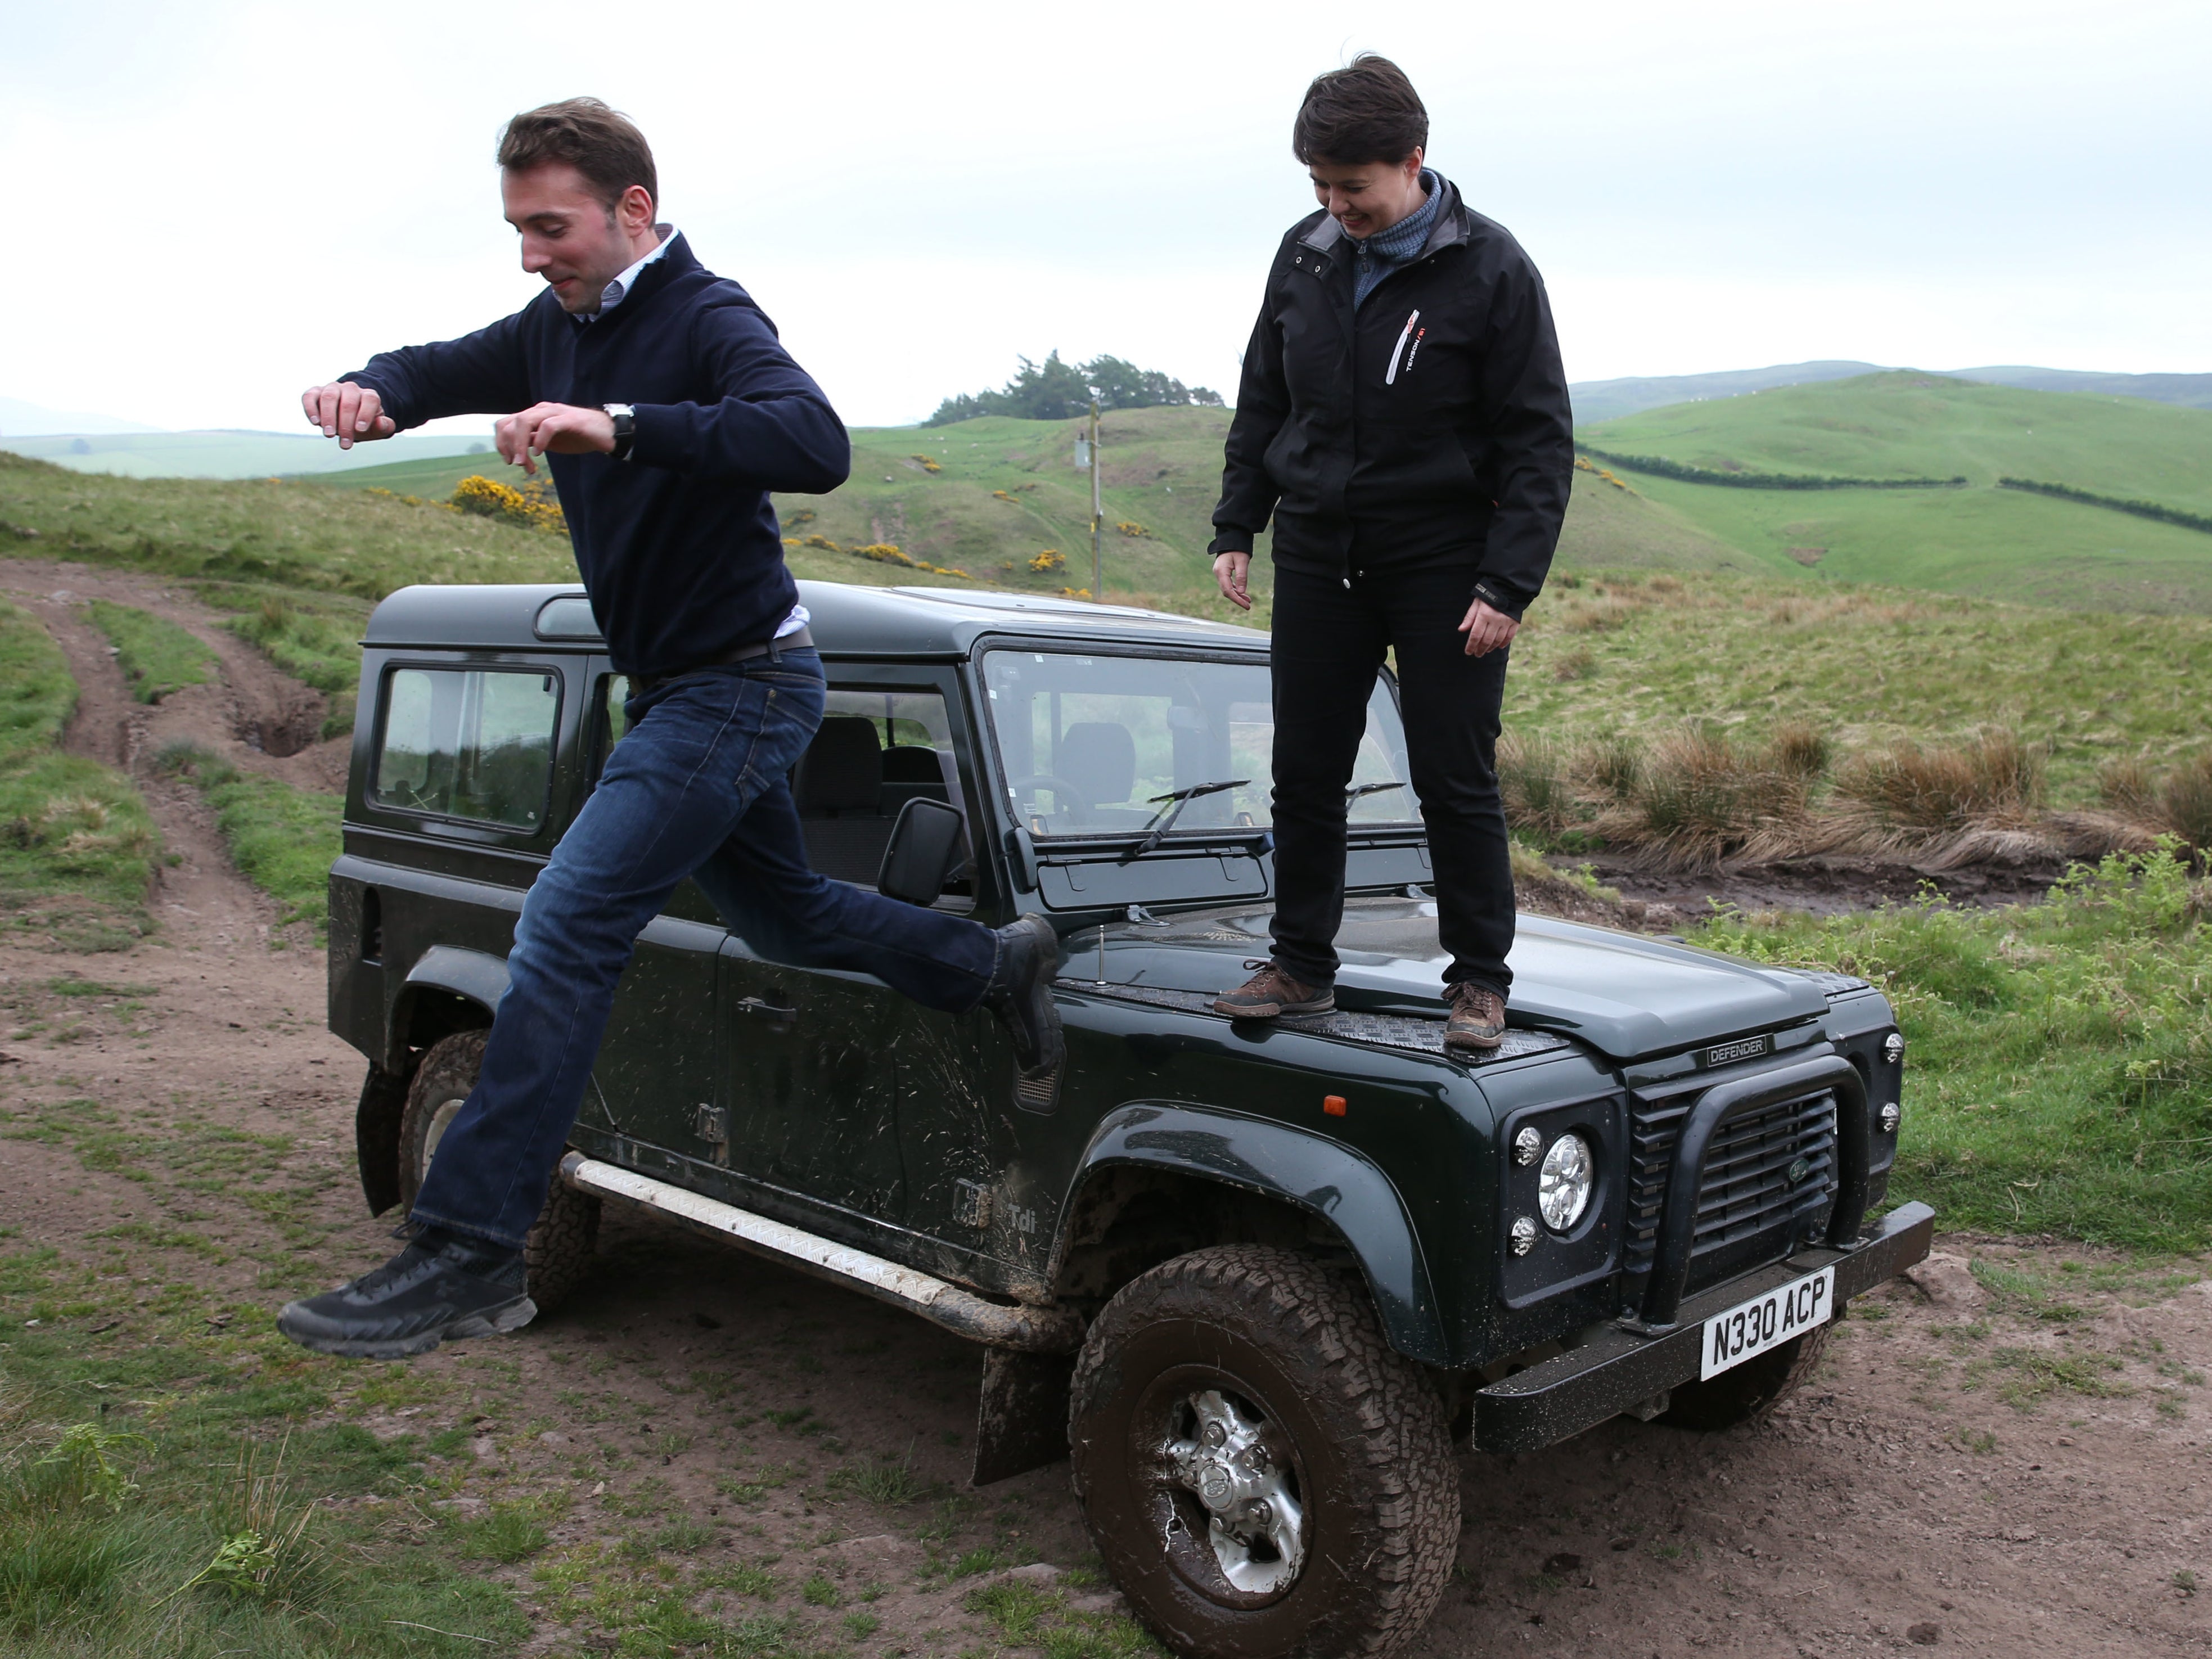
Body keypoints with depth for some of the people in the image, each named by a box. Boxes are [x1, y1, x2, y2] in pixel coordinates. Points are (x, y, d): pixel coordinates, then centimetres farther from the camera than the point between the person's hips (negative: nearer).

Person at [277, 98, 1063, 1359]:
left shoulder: (709, 321, -18)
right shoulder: (557, 328, 8)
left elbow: (817, 445, -35)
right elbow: (441, 369, 16)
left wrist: (621, 428, -44)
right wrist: (373, 392, -9)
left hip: (739, 686, -10)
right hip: (677, 687, 10)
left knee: (568, 929, -17)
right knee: (786, 921, 22)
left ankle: (472, 1255, -13)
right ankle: (999, 964, 38)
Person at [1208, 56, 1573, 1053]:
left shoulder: (1489, 269, -9)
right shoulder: (1304, 257, 5)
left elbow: (1540, 442, -9)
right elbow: (1262, 401, 15)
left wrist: (1508, 586, -16)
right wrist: (1236, 528, 7)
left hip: (1441, 566, -4)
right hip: (1318, 556, 5)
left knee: (1456, 781, 0)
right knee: (1304, 775, 7)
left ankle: (1480, 982, 13)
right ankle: (1300, 967, 21)